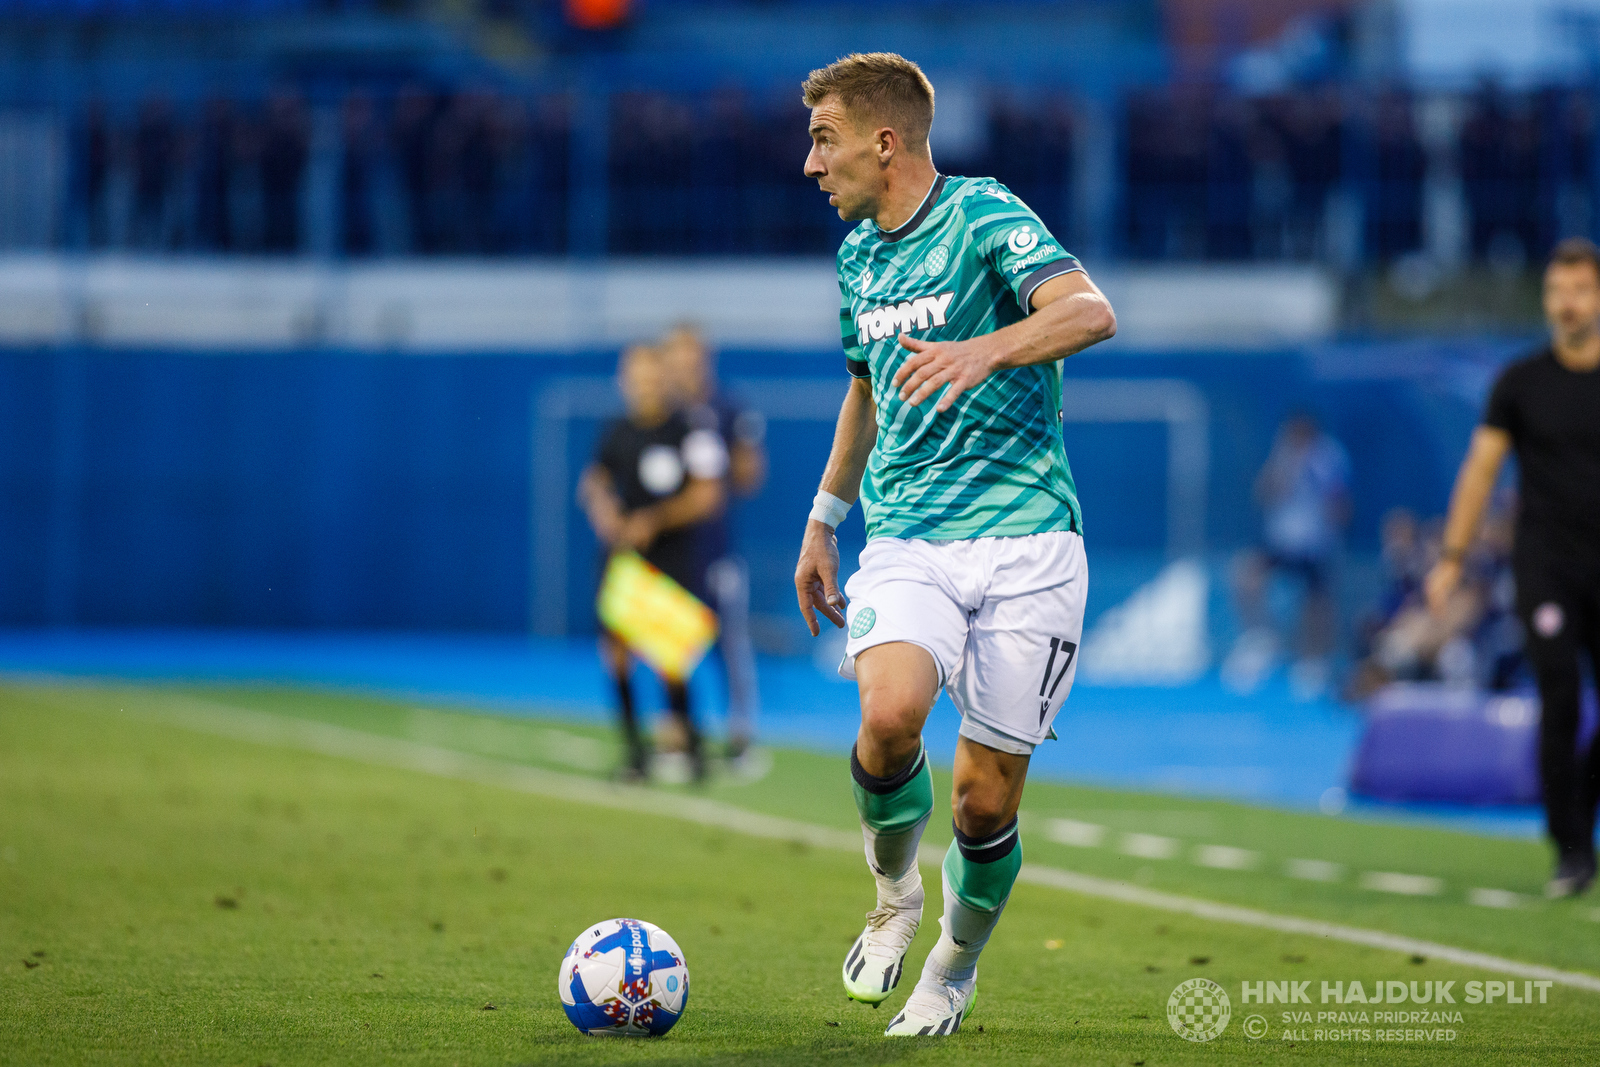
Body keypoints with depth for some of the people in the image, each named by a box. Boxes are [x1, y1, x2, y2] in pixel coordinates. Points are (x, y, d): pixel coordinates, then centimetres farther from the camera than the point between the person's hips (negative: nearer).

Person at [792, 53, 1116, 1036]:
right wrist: (823, 520, 32)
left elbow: (1089, 312, -23)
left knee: (985, 800, -3)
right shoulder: (859, 254, 15)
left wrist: (984, 350, -39)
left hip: (1024, 541, -4)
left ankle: (956, 968, 26)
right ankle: (894, 896, 2)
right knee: (890, 713, -26)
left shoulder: (984, 217, -7)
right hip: (906, 541, 4)